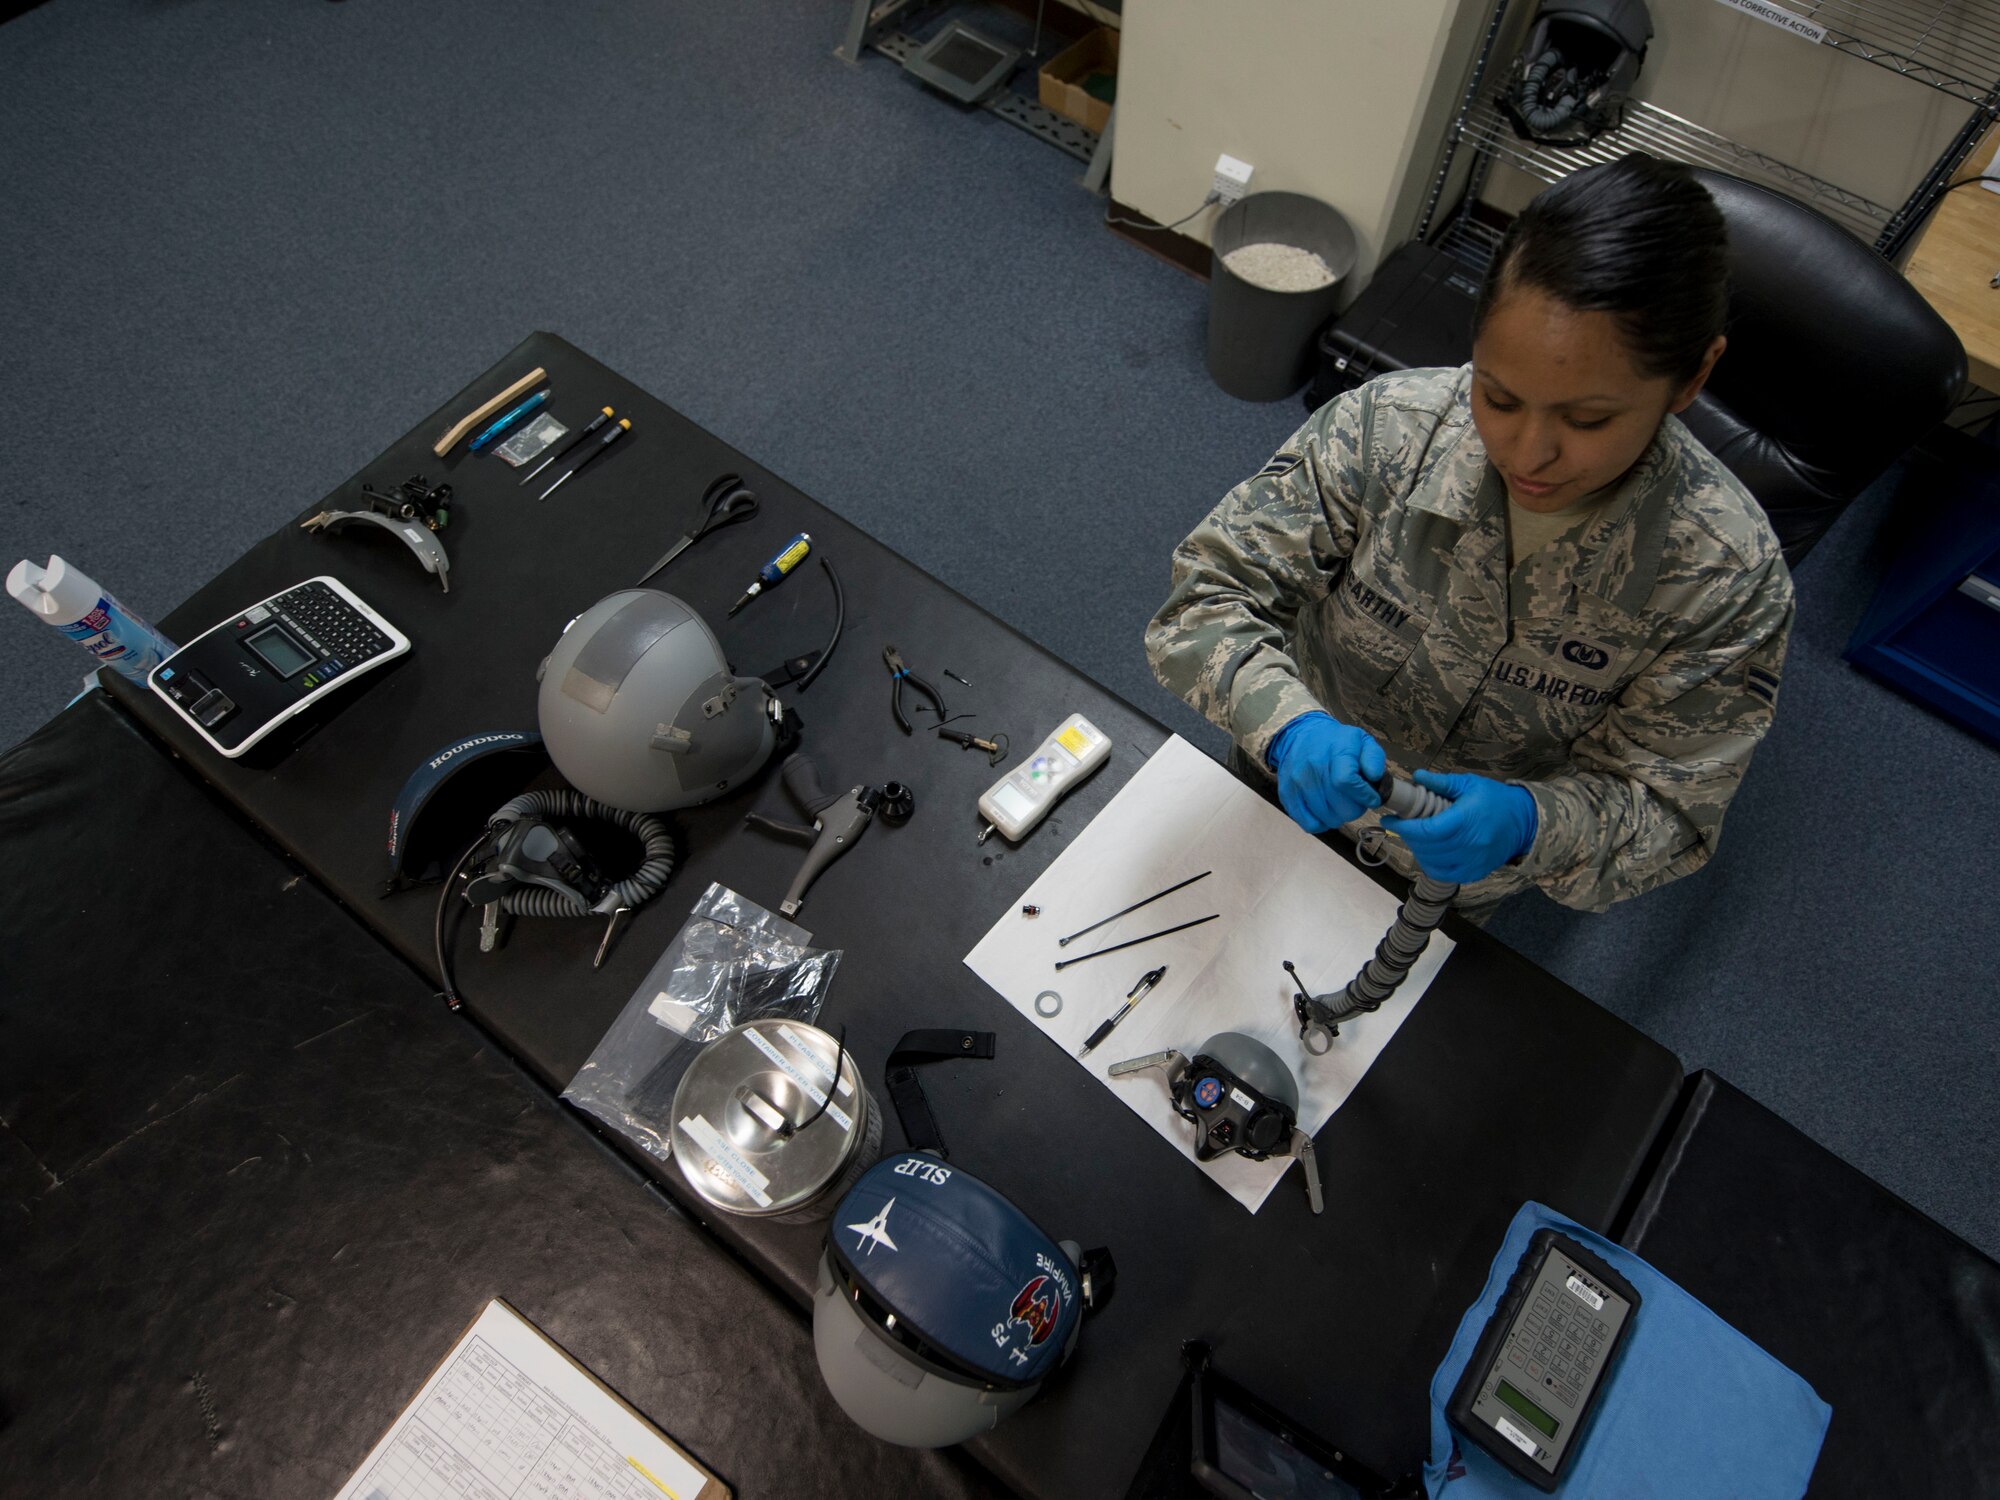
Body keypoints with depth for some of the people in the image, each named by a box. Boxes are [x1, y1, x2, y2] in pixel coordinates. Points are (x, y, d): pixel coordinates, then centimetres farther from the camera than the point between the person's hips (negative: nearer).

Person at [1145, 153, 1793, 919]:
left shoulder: (1729, 580, -30)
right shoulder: (1382, 429, -32)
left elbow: (1664, 806, -21)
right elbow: (1211, 590, -27)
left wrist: (1527, 824, -44)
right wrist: (1289, 726, -47)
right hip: (1290, 778, 1)